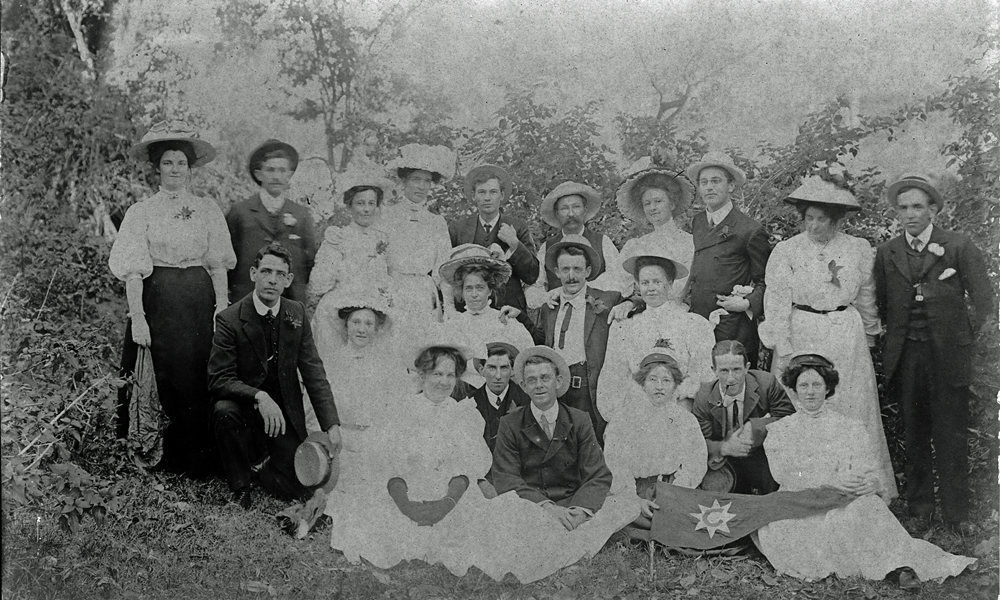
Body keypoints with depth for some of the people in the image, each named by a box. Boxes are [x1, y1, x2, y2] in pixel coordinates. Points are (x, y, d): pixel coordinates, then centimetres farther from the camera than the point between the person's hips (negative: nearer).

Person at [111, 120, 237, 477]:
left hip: (200, 300, 2)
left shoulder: (208, 210, 8)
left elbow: (218, 265, 7)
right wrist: (137, 317, -12)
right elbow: (133, 271, -3)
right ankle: (163, 461, 8)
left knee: (200, 378, 0)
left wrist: (222, 308, -4)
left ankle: (199, 462, 8)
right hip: (158, 300, -1)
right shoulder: (142, 212, 3)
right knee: (163, 379, -2)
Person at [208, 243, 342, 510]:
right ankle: (240, 489, -13)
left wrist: (332, 424, -12)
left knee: (297, 491, -10)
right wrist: (259, 396, -35)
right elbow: (219, 379, -17)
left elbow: (313, 372, -1)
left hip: (284, 413, 2)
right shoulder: (229, 320, -12)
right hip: (245, 406, -2)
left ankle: (263, 464, 25)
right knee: (224, 410, -36)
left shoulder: (296, 314, -1)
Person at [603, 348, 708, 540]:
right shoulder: (626, 418, 5)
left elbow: (695, 465, 2)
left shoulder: (687, 421, 10)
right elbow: (616, 466, -3)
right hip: (630, 493, -1)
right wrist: (635, 500, -17)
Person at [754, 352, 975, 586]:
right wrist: (830, 482, -20)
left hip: (844, 507, 0)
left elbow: (870, 471, 5)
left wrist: (872, 483, -22)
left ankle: (903, 565, -34)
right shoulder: (778, 431, 14)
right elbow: (784, 475, -3)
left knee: (865, 506, -35)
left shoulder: (851, 428, 16)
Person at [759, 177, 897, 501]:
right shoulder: (786, 251, -4)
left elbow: (866, 300, 13)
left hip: (848, 341, 2)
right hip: (800, 338, -1)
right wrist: (783, 353, -9)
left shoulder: (859, 249, 1)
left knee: (853, 414, 6)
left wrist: (868, 338, 21)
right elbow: (776, 306, -5)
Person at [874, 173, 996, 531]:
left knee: (951, 436, 0)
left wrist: (963, 336, -4)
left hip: (947, 355, -3)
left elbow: (985, 301, -1)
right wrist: (894, 336, 3)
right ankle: (919, 508, 20)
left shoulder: (959, 247, -1)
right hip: (905, 357, 3)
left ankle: (956, 513, 10)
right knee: (913, 435, 9)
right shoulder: (887, 253, 8)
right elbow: (881, 306, 12)